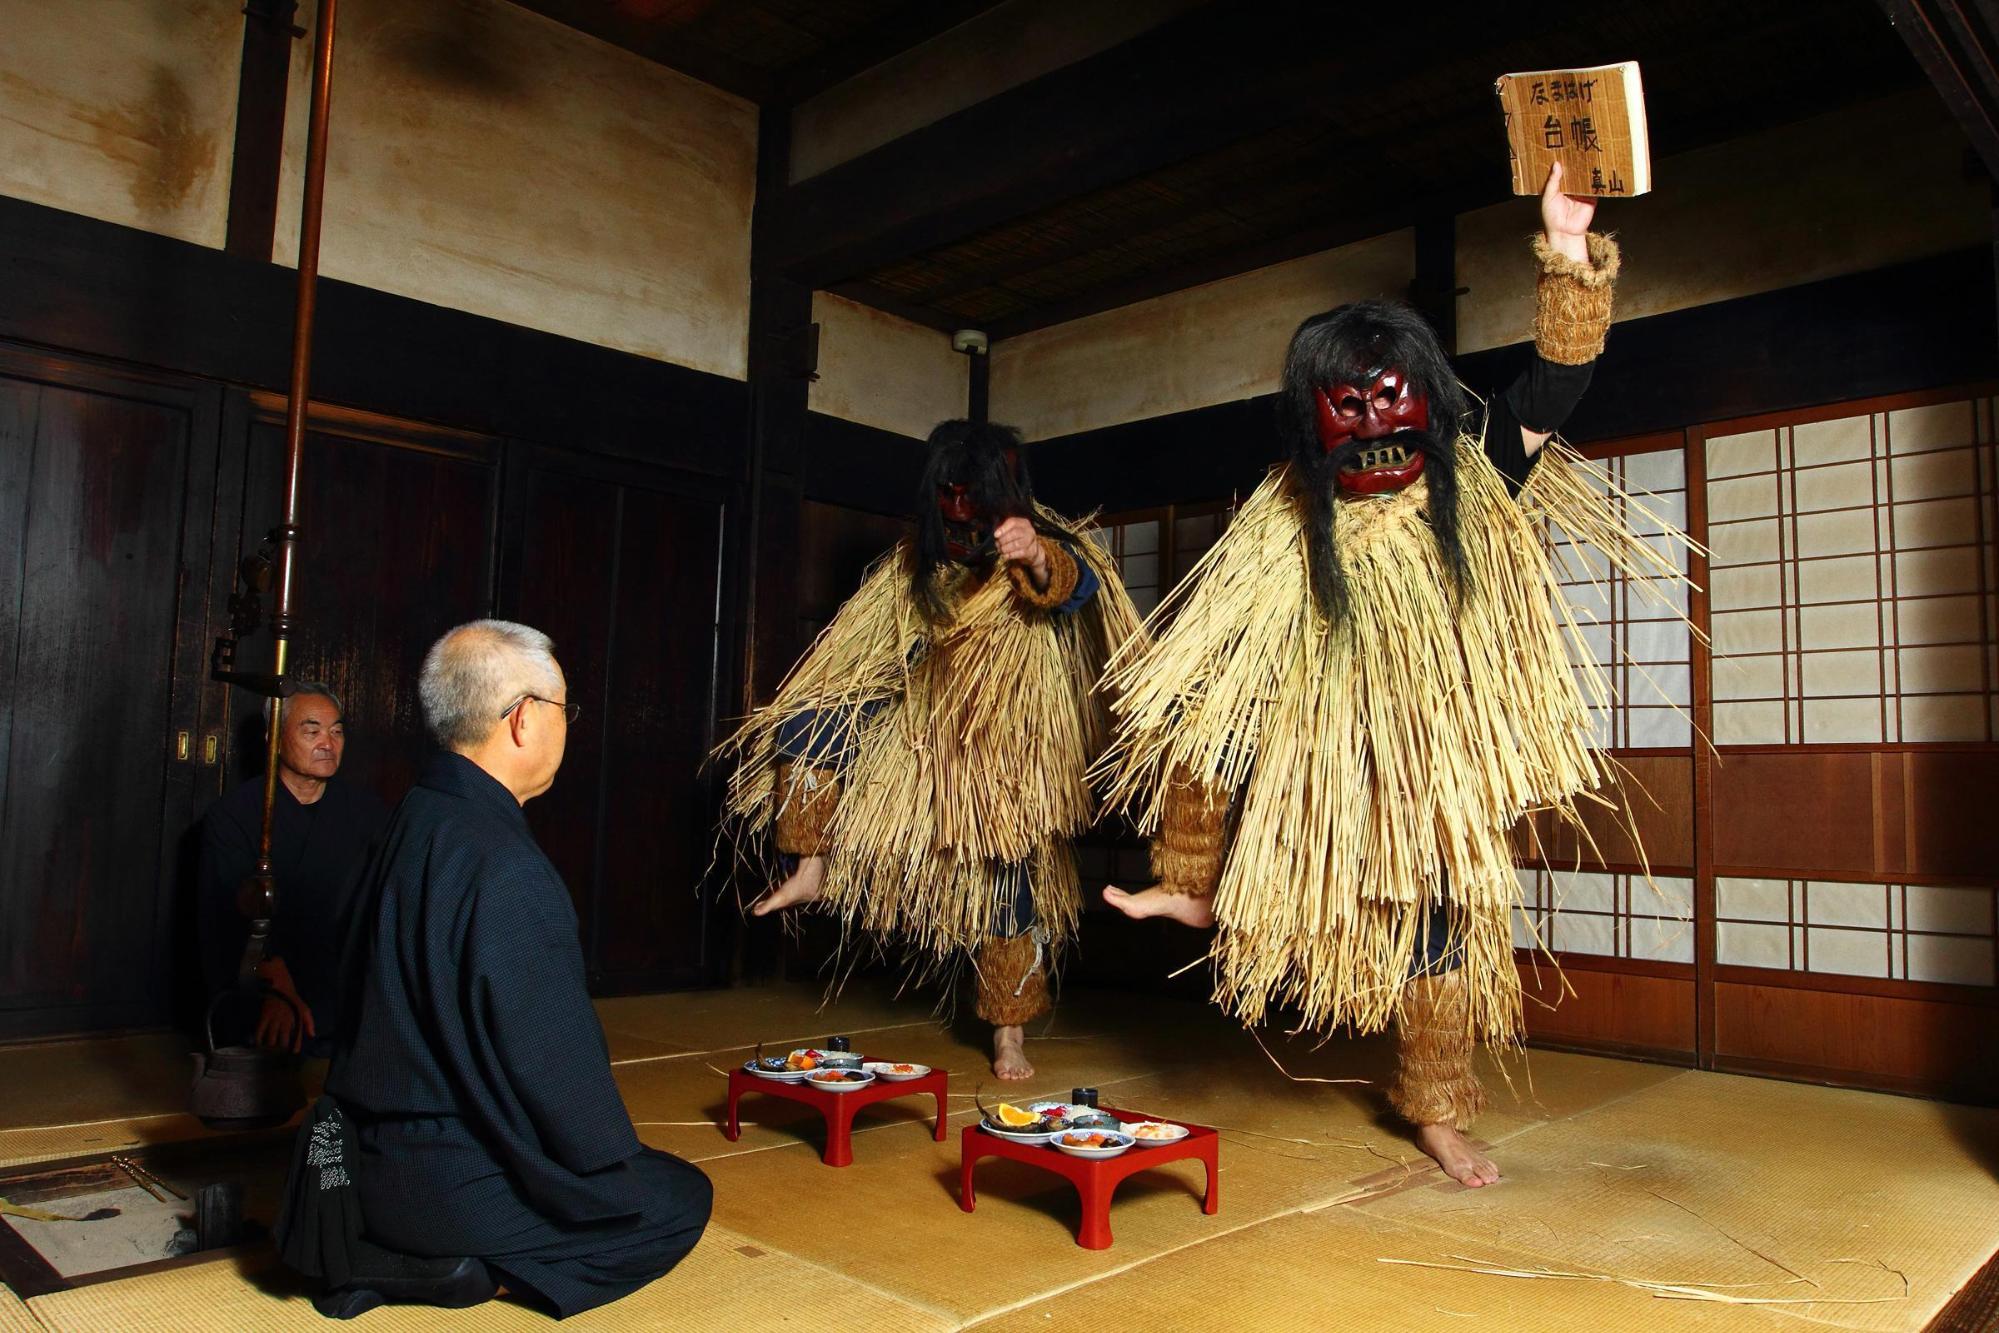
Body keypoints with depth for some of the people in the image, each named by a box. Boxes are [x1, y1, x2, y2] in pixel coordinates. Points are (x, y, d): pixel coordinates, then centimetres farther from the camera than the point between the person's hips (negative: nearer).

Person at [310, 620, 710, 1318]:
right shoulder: (504, 872, -28)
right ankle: (429, 1259, 1)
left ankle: (382, 1246, 11)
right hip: (443, 1180, -9)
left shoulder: (416, 819, 2)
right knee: (680, 1199, 4)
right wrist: (618, 1178, -7)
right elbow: (552, 1065, -23)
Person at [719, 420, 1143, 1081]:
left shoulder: (1045, 541, -8)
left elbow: (1078, 587, -31)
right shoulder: (919, 555, 8)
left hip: (1003, 745, -4)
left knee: (1008, 879, -3)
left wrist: (1038, 562, -53)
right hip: (918, 722, 4)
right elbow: (870, 643, 20)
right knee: (808, 727, -15)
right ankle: (810, 868, -4)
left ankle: (1010, 1034, 11)